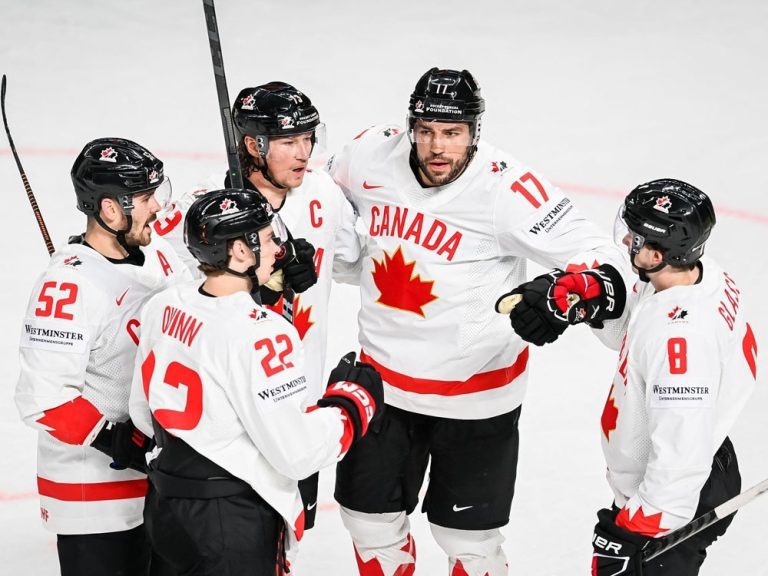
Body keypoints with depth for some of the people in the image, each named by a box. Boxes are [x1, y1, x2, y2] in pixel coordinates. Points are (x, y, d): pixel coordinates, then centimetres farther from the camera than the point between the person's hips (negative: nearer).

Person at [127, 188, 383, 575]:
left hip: (167, 508, 8)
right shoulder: (261, 335, -24)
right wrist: (355, 399, -7)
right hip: (233, 524, -8)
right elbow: (298, 454, -22)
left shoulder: (162, 307, 1)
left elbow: (143, 412, 12)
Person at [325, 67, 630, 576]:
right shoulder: (372, 156, -9)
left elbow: (594, 254, -22)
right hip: (384, 376, 5)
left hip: (476, 392, -4)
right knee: (369, 514, 17)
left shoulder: (505, 189, -23)